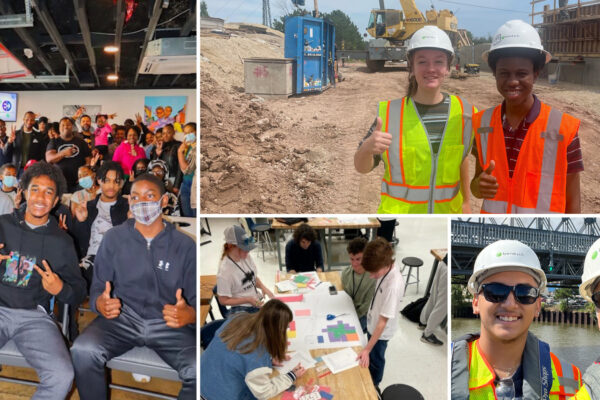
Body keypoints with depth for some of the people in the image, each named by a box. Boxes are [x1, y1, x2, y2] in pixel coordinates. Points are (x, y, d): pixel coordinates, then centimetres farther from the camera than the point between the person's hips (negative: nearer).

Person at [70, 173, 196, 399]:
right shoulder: (114, 238, 4)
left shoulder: (185, 245, 2)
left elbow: (196, 299, 2)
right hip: (122, 318, 1)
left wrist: (189, 315, -24)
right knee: (83, 351, -30)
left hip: (169, 325, -1)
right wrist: (100, 304, -19)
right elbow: (97, 289, 7)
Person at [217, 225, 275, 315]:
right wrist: (248, 300, -18)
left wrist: (263, 287, -4)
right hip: (242, 310, -7)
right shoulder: (224, 271, -20)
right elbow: (223, 301, -13)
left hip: (257, 302, 7)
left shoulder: (246, 257, -2)